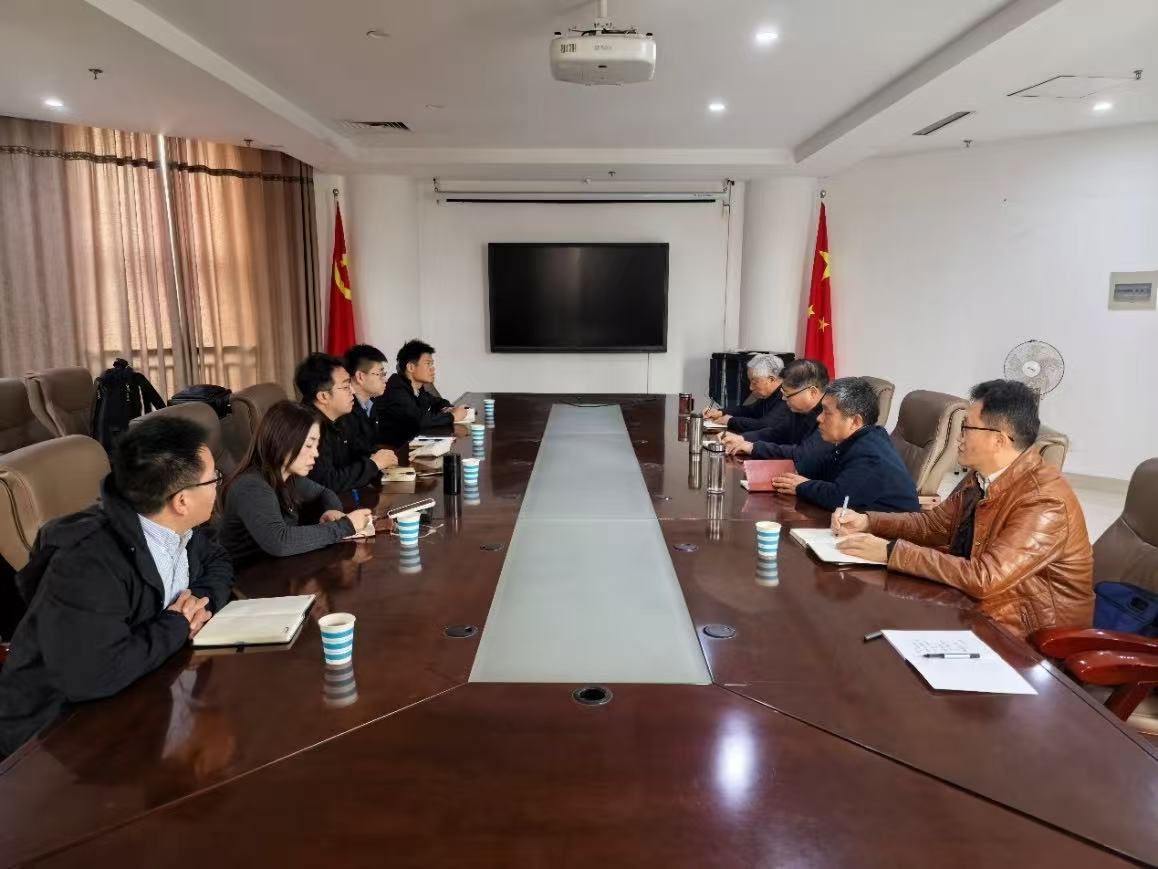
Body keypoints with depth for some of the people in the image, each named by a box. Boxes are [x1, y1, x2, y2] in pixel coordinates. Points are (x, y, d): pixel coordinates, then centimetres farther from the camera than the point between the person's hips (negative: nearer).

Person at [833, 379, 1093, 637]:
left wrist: (891, 551, -29)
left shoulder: (1044, 502, -26)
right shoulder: (982, 477, -1)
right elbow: (932, 524, 10)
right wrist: (867, 522, -6)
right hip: (974, 603, 7)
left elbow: (983, 579, -32)